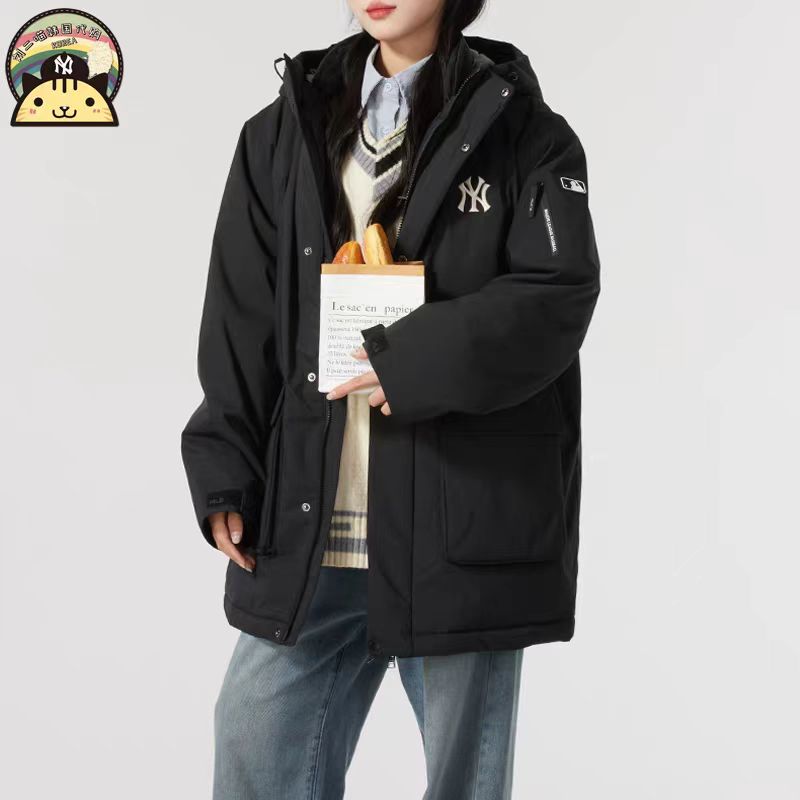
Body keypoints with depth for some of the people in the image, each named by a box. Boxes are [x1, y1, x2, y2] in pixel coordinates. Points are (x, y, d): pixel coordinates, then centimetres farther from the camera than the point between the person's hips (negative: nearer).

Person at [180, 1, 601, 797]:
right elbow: (240, 317, 8)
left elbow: (559, 295, -8)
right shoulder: (285, 133, 12)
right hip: (305, 527, 3)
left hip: (461, 528, -3)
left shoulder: (521, 133, 3)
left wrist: (412, 363, -18)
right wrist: (225, 475, -1)